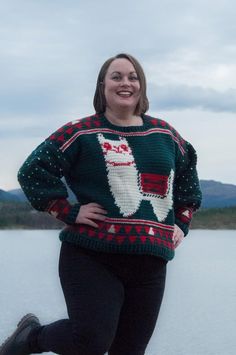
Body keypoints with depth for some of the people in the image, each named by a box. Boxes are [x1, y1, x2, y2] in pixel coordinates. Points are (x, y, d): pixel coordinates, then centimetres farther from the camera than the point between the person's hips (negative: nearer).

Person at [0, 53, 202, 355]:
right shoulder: (82, 133, -2)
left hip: (150, 263, 5)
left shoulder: (165, 134, 13)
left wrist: (182, 222, 18)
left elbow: (188, 177, 28)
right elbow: (33, 171, -4)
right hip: (93, 257, -5)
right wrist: (69, 213, -8)